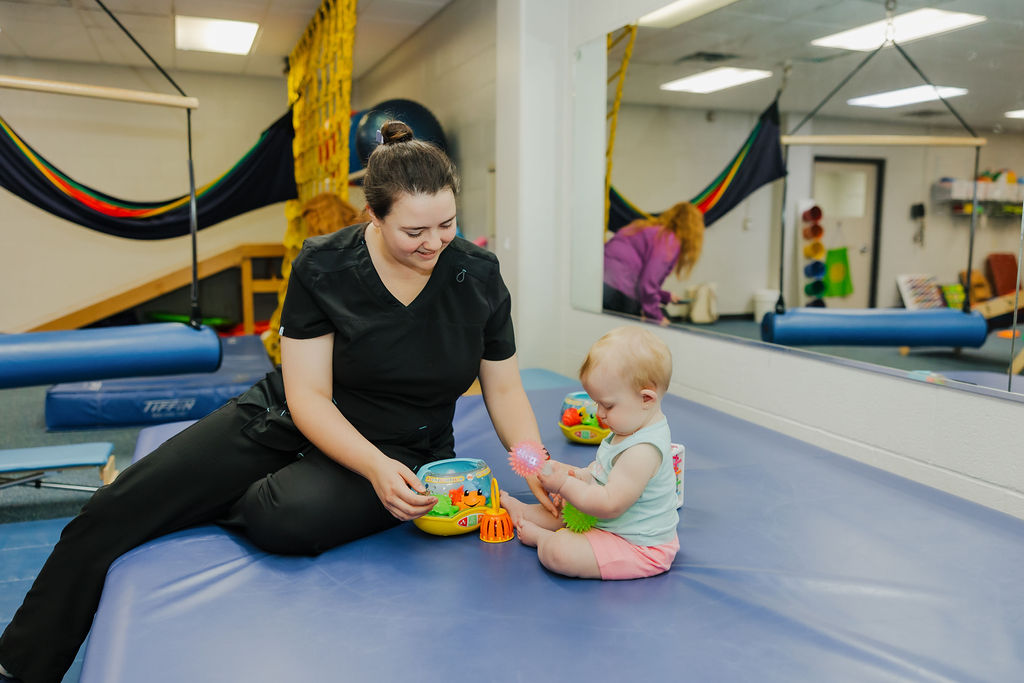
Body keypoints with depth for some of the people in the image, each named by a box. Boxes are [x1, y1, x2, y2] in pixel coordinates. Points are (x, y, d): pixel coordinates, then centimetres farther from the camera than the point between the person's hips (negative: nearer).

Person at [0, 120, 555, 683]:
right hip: (293, 422, 1)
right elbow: (308, 395, -15)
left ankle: (204, 502, 2)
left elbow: (504, 389, -1)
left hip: (398, 451, 0)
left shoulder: (479, 275, -9)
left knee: (290, 516, -34)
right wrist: (374, 467, -30)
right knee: (110, 515, -10)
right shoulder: (322, 266, -13)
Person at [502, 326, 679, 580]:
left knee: (557, 552, -23)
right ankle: (520, 511, 42)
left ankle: (540, 536, 6)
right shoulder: (630, 429, 3)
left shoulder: (643, 450, -31)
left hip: (639, 549, -11)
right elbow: (608, 471, 19)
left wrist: (564, 484, -20)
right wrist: (582, 476, -1)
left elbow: (609, 504, -30)